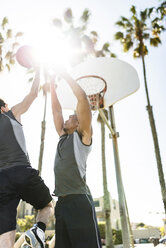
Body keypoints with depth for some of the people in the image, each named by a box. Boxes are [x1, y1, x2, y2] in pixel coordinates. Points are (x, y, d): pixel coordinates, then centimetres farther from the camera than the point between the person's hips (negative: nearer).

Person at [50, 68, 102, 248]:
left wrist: (65, 75, 4)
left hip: (79, 201, -7)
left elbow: (82, 98, -4)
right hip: (61, 202, 7)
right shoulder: (63, 138, 21)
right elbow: (56, 109, 26)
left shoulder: (82, 136, 3)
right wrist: (52, 84, 28)